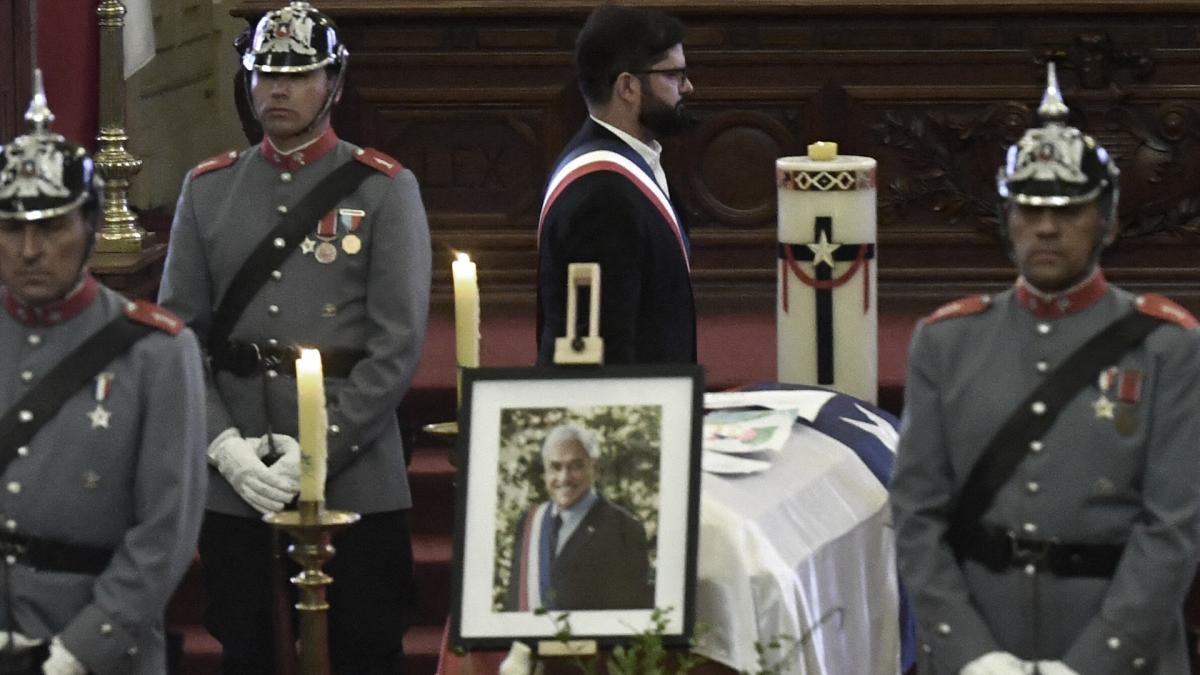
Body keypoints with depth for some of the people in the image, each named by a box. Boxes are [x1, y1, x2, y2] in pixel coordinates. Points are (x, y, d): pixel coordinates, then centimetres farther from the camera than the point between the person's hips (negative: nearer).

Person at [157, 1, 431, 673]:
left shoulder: (385, 189, 0)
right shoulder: (208, 188, 9)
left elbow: (399, 343, -7)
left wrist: (321, 450, -14)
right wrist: (222, 443, -9)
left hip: (355, 475, -3)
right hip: (234, 478, 3)